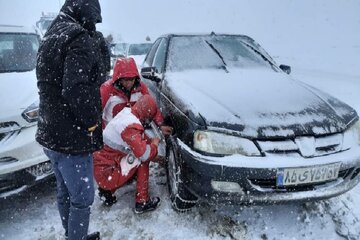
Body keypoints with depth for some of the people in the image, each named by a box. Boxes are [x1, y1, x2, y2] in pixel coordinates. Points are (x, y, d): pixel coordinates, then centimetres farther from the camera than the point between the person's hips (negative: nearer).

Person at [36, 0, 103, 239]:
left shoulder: (50, 37, 16)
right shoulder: (79, 37, -16)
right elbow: (75, 89, -29)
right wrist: (92, 122, -14)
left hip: (49, 133, 10)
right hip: (72, 138, -10)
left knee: (64, 193, 23)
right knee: (82, 198, 5)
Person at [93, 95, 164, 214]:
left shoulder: (126, 113, 6)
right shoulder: (131, 125, -24)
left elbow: (141, 138, 18)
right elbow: (144, 154, -27)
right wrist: (154, 143, -7)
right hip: (106, 174, -9)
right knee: (142, 160, -7)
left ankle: (108, 190, 23)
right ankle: (142, 203, -1)